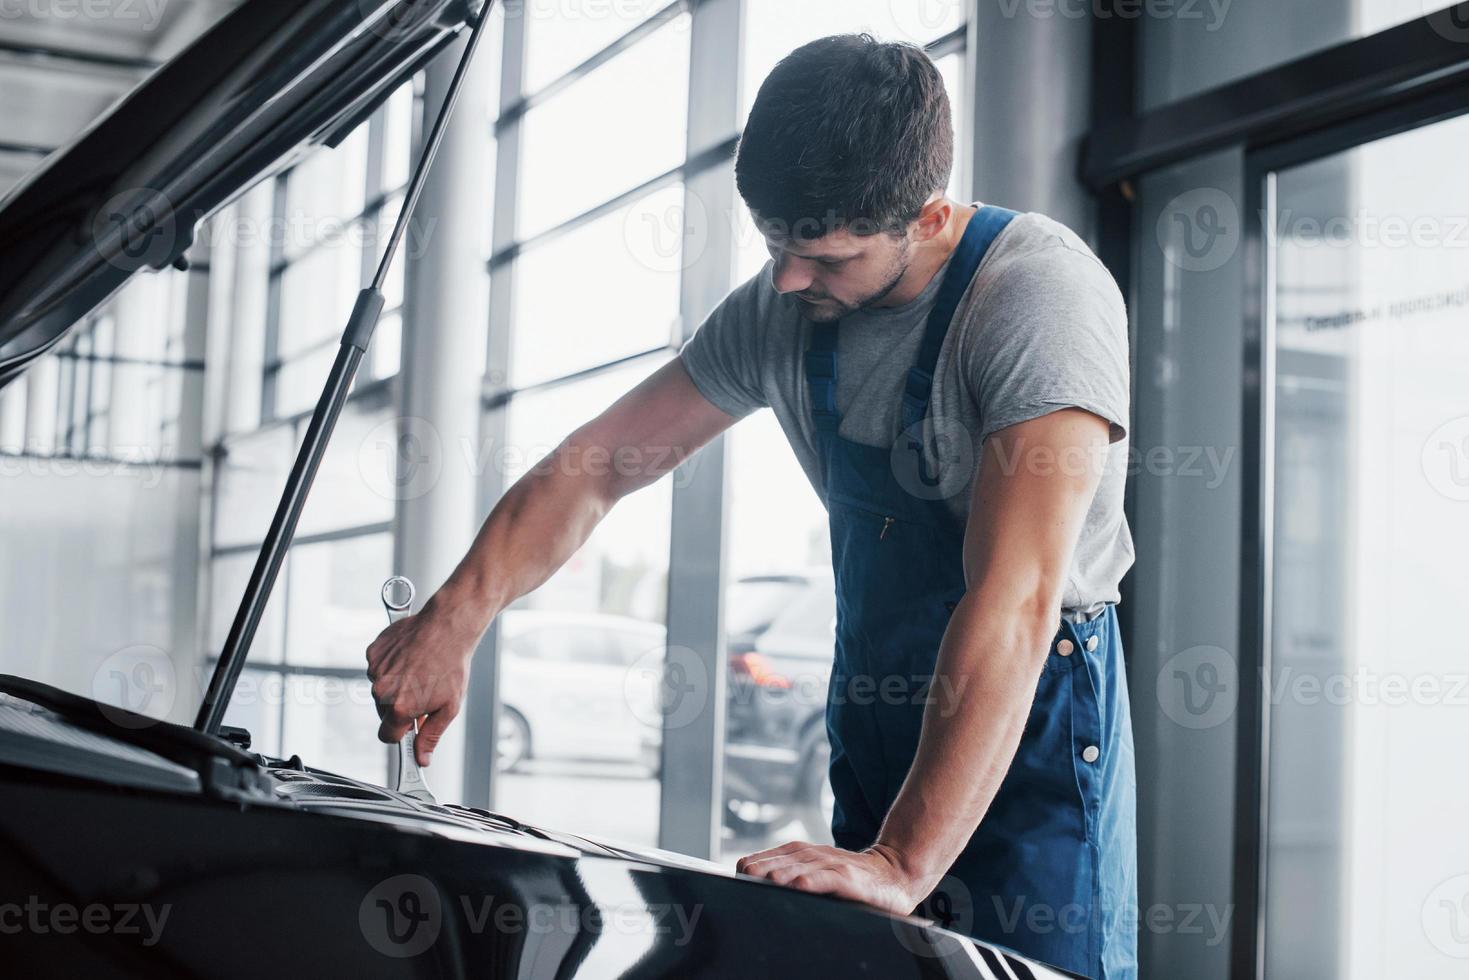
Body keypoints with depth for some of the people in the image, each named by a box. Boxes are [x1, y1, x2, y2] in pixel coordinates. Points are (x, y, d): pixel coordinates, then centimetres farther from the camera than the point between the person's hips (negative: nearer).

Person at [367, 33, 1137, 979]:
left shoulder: (1041, 293, -23)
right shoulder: (784, 308, 0)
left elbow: (1014, 604, -31)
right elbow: (591, 469, 6)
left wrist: (904, 864, -36)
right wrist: (451, 621, -9)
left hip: (1034, 723, -6)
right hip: (879, 714, 6)